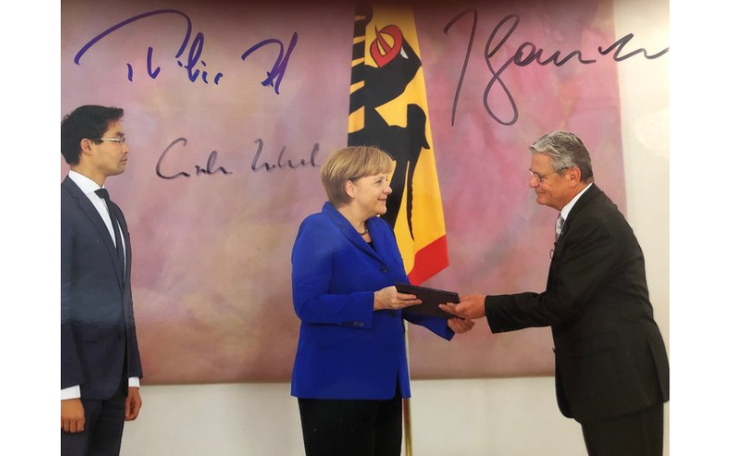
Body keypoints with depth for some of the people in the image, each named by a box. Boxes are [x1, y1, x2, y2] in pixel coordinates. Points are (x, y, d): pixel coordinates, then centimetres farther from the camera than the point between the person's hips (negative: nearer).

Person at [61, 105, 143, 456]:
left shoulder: (113, 212, 17)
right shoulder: (62, 206, -12)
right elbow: (57, 301, -17)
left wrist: (131, 376, 15)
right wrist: (67, 389, -19)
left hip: (112, 379, 8)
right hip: (75, 380, -8)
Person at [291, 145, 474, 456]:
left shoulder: (382, 230, 10)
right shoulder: (318, 230, -13)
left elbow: (402, 295, 14)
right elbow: (307, 303, -22)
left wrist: (446, 321, -2)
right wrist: (374, 301, -26)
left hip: (385, 380, 8)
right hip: (336, 383, -8)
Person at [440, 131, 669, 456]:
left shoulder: (596, 222, -19)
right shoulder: (584, 213, 12)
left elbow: (563, 301, -21)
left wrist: (488, 307, -15)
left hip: (622, 378, -10)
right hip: (606, 374, 10)